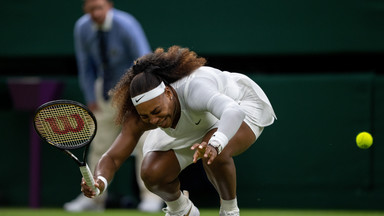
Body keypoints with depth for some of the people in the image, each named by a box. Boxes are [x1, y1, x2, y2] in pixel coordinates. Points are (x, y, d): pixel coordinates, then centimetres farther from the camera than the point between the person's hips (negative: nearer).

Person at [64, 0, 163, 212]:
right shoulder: (82, 28, -11)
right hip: (106, 90, 4)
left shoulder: (126, 25, -25)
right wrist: (91, 99, 1)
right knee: (100, 143, 5)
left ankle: (151, 196, -8)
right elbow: (85, 66, 2)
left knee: (144, 140, -12)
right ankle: (93, 197, 15)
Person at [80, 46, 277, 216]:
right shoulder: (138, 118, -27)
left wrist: (215, 144, -81)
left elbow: (233, 112, -61)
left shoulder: (194, 88, -45)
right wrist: (99, 182, -50)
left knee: (214, 156, -37)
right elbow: (112, 158, -26)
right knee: (152, 174, -14)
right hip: (193, 129, 5)